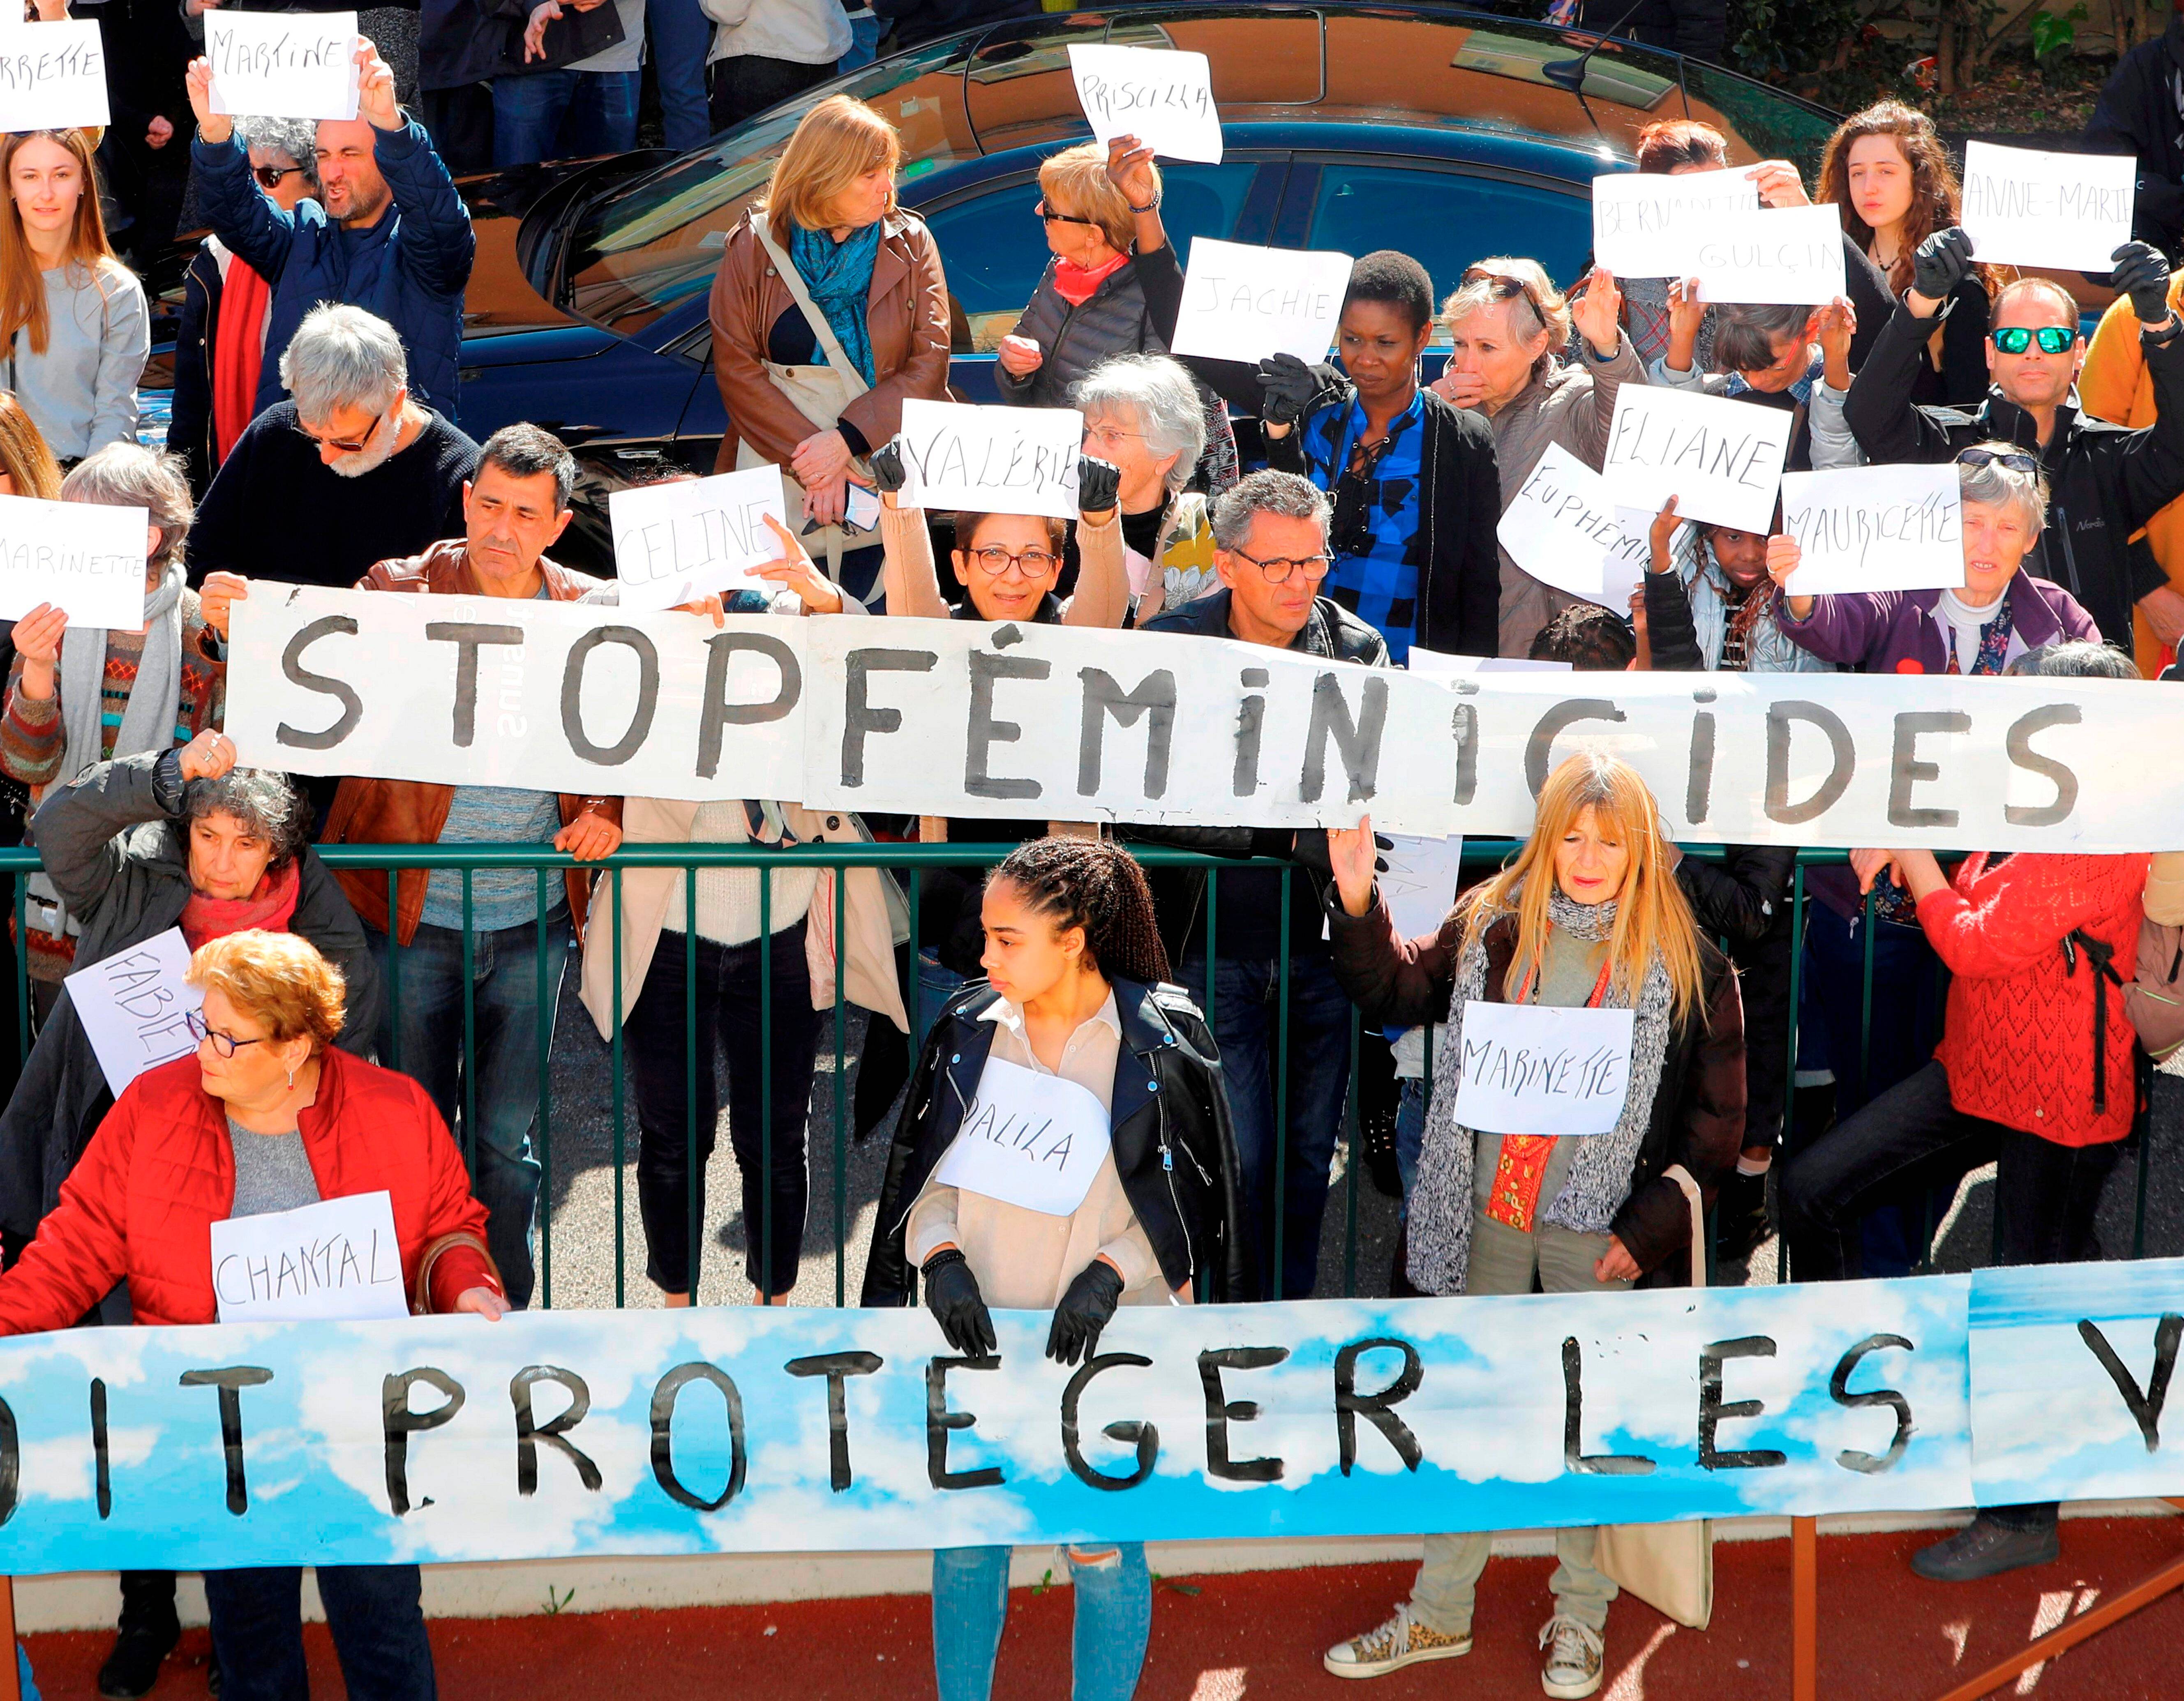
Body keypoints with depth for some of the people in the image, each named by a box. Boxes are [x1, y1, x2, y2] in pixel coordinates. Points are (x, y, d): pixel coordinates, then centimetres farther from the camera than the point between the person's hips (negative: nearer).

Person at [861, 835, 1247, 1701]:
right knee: (965, 1535, 10)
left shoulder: (1161, 1043, -9)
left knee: (1102, 1548, 4)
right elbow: (923, 1171, 6)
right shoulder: (968, 1029, 0)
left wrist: (1109, 1272, -16)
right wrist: (941, 1257, -11)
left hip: (1107, 1338, -3)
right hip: (977, 1329, 3)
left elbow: (1193, 1197, -3)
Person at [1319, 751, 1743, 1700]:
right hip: (1491, 1212, 3)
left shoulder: (1685, 963, -7)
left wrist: (1647, 1228, -10)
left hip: (1598, 1230, -3)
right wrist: (1357, 904, -6)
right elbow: (1396, 990, 11)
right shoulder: (1492, 926, 1)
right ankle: (1439, 1614, 24)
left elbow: (1718, 1115, -4)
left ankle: (1579, 1620, 25)